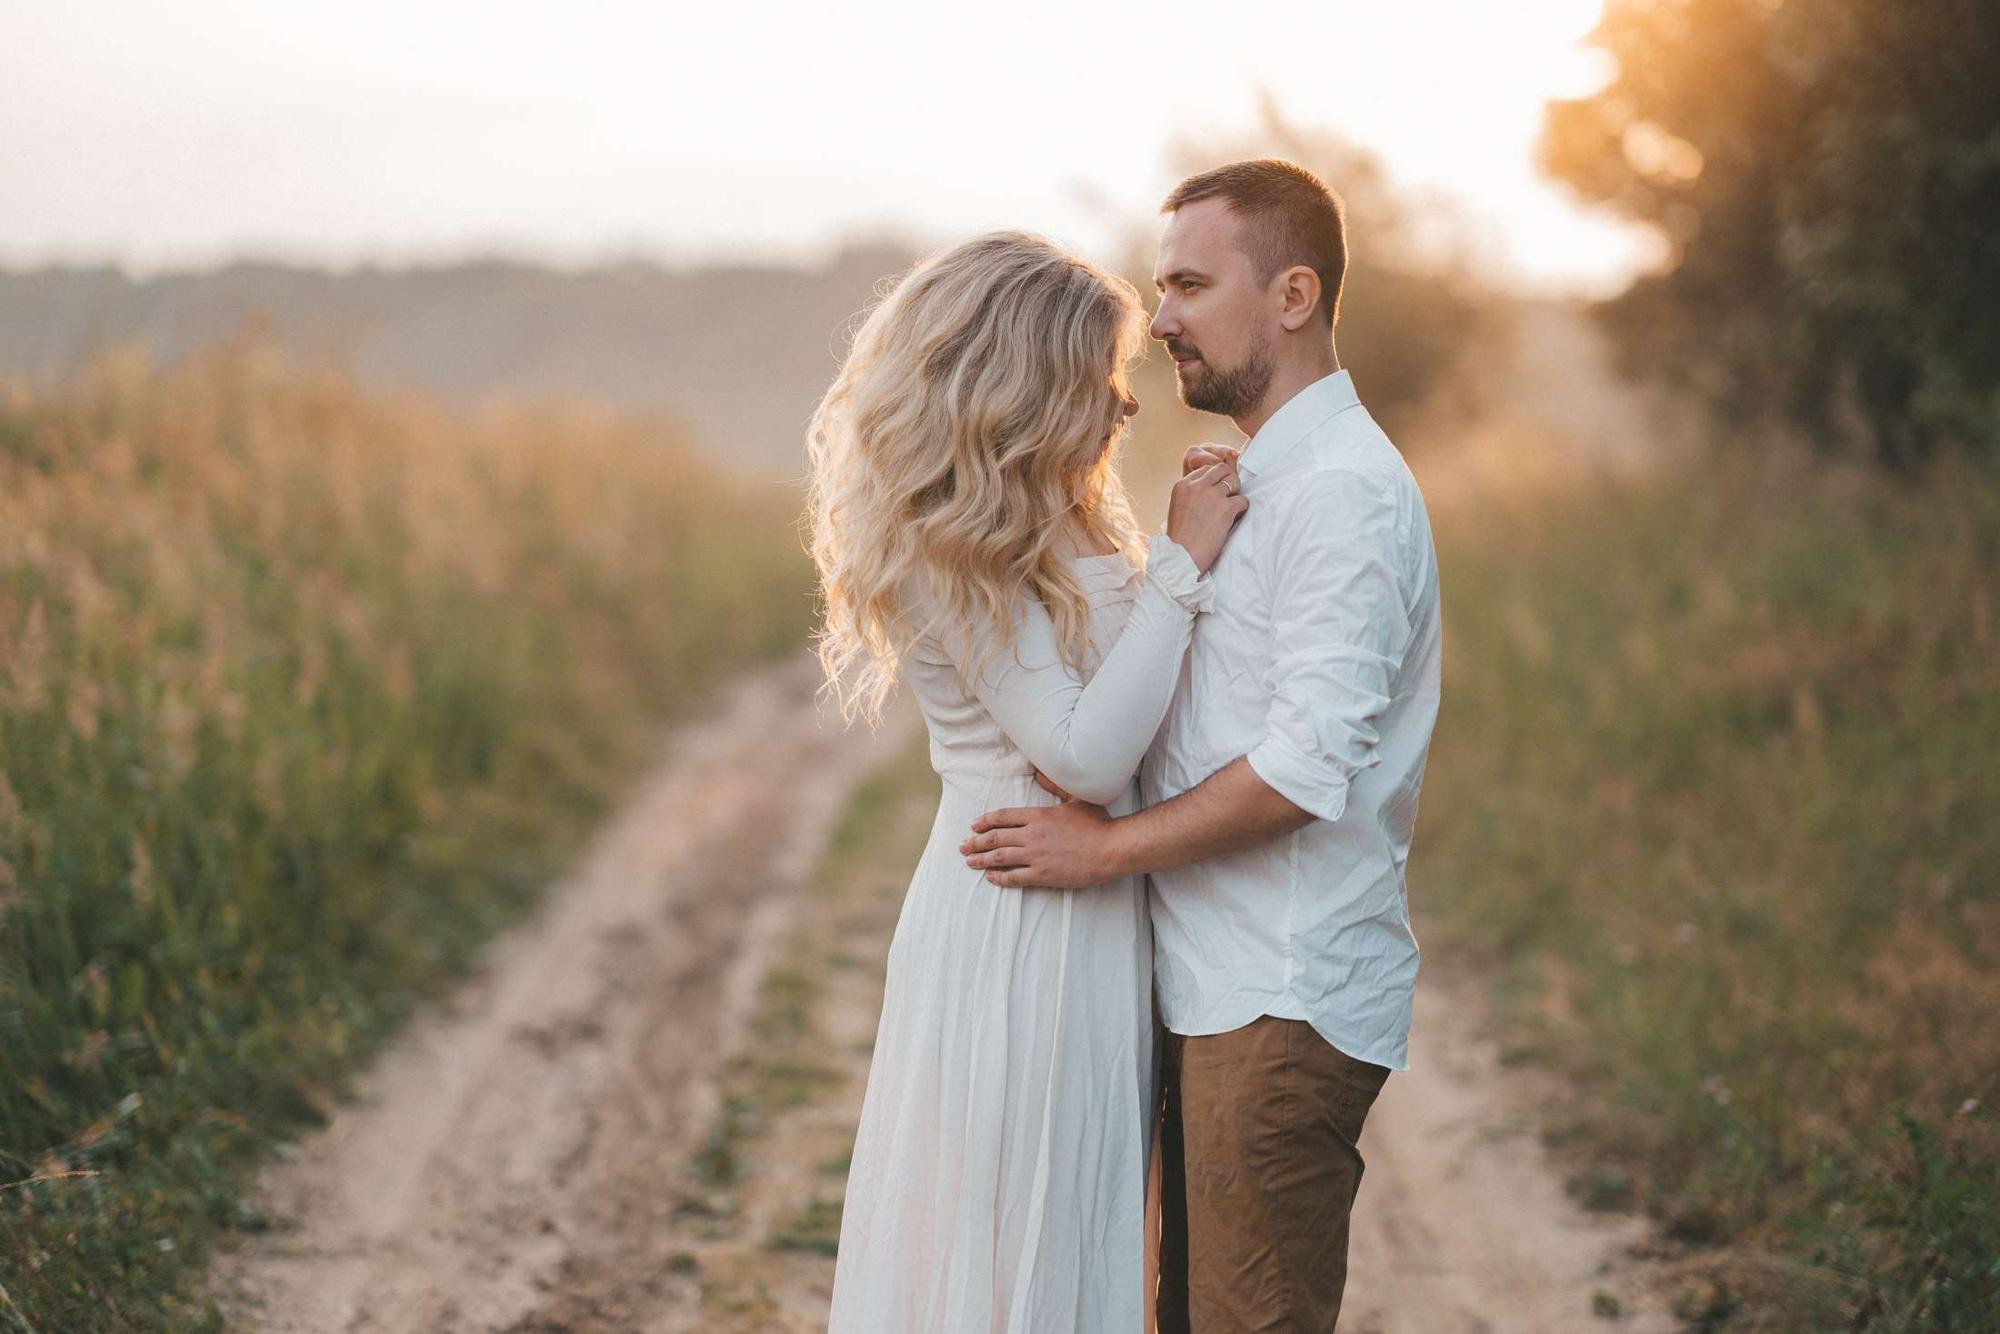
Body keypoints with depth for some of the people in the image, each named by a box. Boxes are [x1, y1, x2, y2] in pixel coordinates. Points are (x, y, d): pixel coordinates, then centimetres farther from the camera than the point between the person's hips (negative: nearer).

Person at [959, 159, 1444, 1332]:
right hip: (1219, 988, 10)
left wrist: (1109, 846, -15)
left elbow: (1309, 765, -22)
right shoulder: (1249, 480, 18)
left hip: (1284, 1004, -10)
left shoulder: (1342, 493, -15)